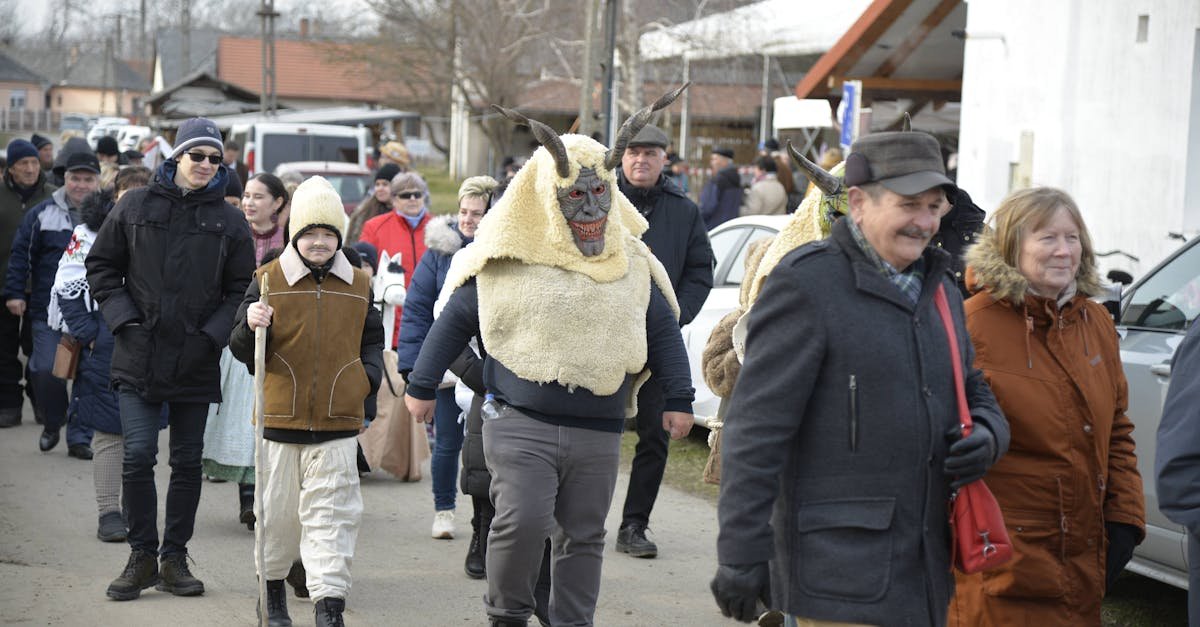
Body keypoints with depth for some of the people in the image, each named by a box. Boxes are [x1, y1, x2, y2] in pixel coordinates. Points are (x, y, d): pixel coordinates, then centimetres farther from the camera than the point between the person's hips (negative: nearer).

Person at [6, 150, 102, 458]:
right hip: (49, 309, -1)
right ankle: (52, 424, 19)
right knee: (46, 370, -6)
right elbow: (21, 256, 6)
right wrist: (14, 292, -2)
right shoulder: (43, 214, 4)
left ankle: (79, 438, 10)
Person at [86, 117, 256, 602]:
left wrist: (213, 334, -6)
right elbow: (101, 266, 8)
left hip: (196, 362, 1)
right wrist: (124, 319, -3)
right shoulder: (135, 207, 3)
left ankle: (174, 559, 17)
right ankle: (141, 557, 6)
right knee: (138, 456, -7)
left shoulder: (229, 222, 5)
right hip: (139, 357, -1)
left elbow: (242, 289, 8)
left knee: (188, 462, 6)